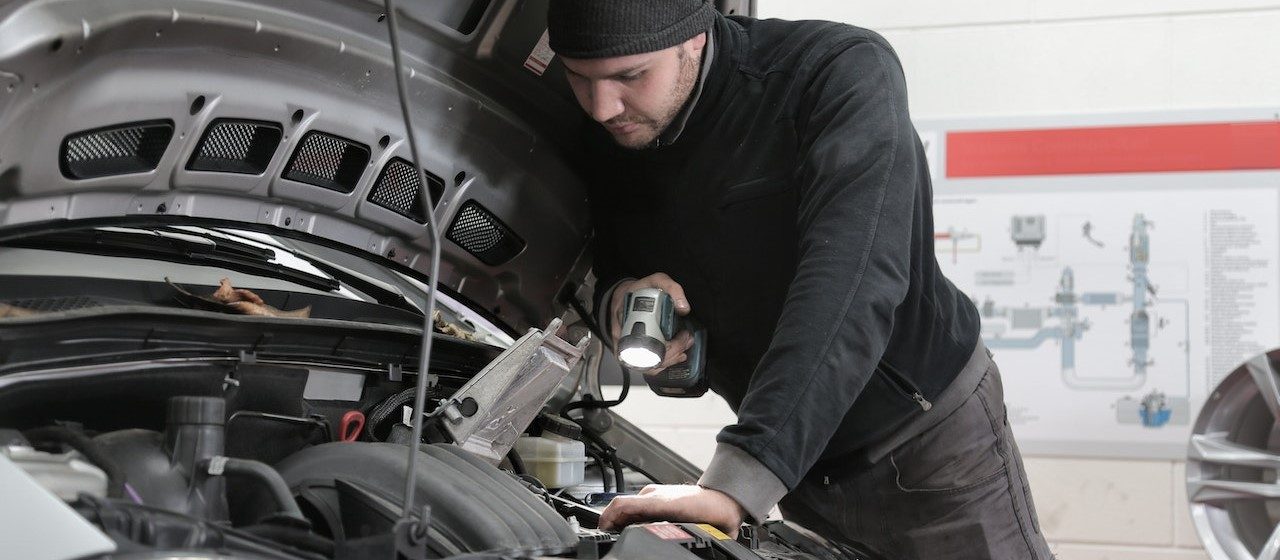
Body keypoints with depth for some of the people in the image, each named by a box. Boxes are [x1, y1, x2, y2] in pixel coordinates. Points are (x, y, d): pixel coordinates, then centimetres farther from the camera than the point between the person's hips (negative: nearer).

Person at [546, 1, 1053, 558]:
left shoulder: (843, 72, -26)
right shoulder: (604, 140, -6)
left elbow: (851, 285, -38)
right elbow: (609, 273, 12)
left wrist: (736, 482, -46)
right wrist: (617, 299, -16)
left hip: (929, 444, -5)